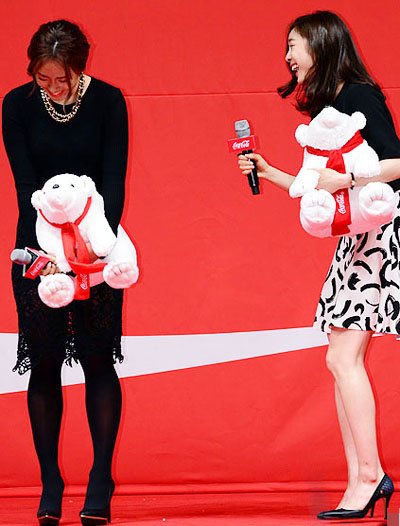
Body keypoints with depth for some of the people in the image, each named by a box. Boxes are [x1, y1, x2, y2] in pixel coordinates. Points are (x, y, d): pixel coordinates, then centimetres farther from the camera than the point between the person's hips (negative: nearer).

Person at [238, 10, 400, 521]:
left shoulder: (359, 97, -10)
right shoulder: (326, 106, 17)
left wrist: (347, 178, -28)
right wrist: (269, 173, 18)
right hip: (354, 238, 9)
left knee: (343, 358, -12)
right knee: (346, 360, 5)